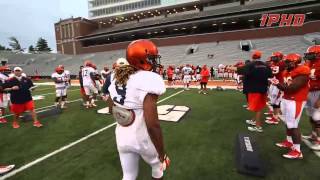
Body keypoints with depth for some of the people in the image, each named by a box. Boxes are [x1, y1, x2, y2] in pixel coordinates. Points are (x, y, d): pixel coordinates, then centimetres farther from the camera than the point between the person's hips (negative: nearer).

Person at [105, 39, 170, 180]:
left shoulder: (116, 76, -2)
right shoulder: (149, 80, -26)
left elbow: (111, 108, 10)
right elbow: (152, 125, -28)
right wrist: (162, 154, -15)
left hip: (122, 136, 6)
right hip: (144, 138, -5)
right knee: (158, 165, 28)